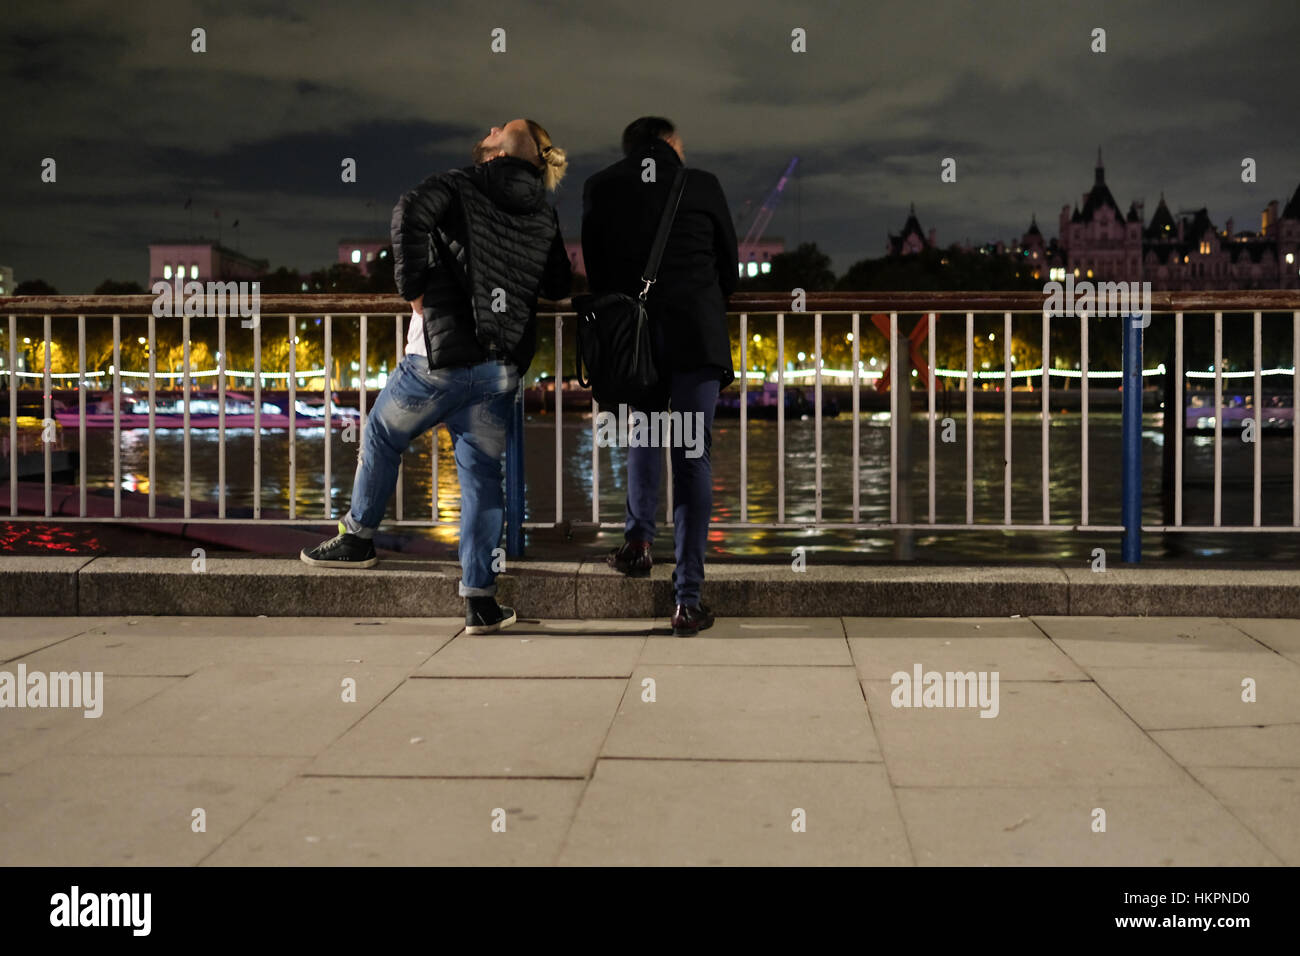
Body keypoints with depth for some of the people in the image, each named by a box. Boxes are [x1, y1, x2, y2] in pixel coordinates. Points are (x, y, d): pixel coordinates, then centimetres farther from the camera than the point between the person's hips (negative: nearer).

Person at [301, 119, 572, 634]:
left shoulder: (456, 186, -2)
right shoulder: (545, 214, 12)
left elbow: (410, 214, -22)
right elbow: (559, 285, 17)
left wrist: (413, 286, -13)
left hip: (444, 355, -4)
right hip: (504, 365, 4)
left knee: (381, 436, 20)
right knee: (482, 474, 8)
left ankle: (358, 537, 34)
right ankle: (480, 600, 6)